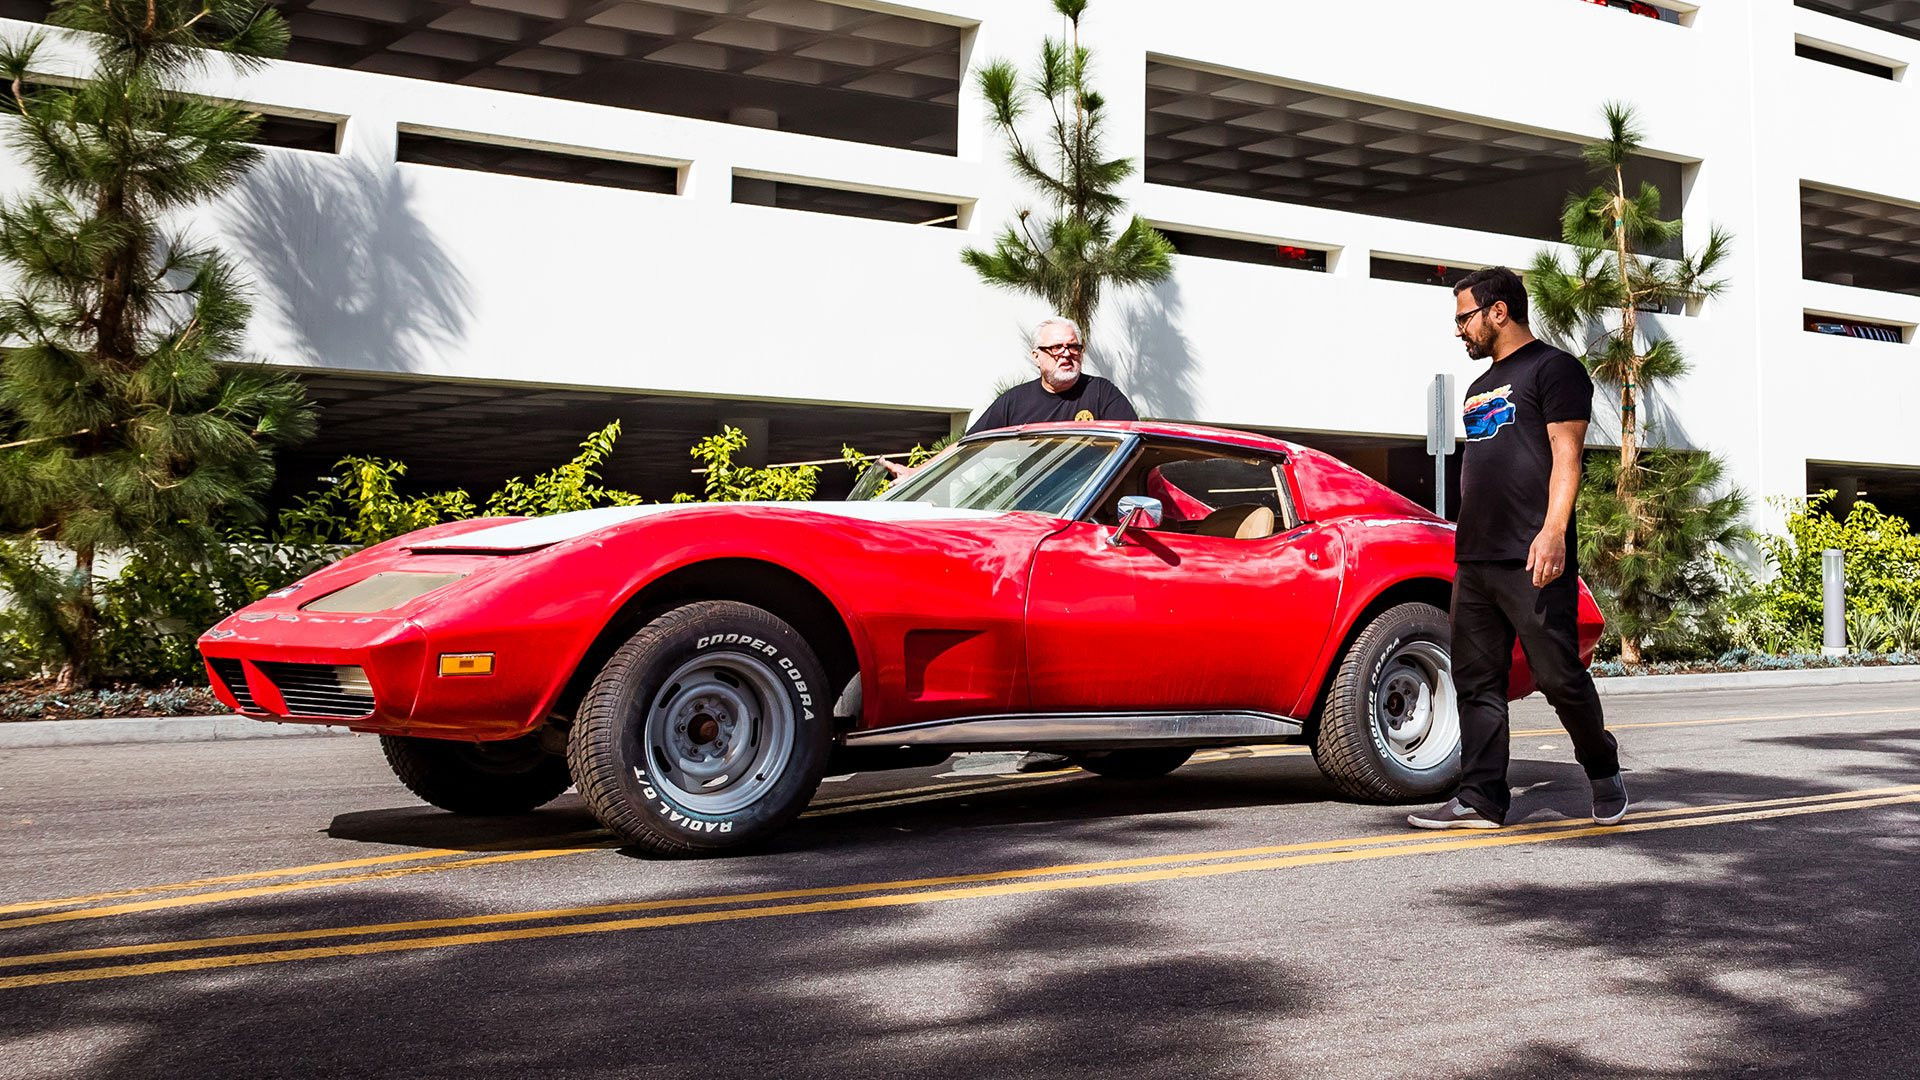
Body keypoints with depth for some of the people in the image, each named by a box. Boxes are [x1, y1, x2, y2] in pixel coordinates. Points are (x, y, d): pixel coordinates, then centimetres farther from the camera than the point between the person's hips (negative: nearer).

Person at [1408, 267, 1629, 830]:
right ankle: (1480, 799, 5)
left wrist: (1552, 532, -23)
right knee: (1476, 682, 4)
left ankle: (1604, 770, 17)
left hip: (1532, 562, -8)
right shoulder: (1482, 386, 25)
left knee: (1559, 676, -4)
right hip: (1475, 561, 8)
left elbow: (1565, 456, -11)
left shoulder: (1553, 369, -1)